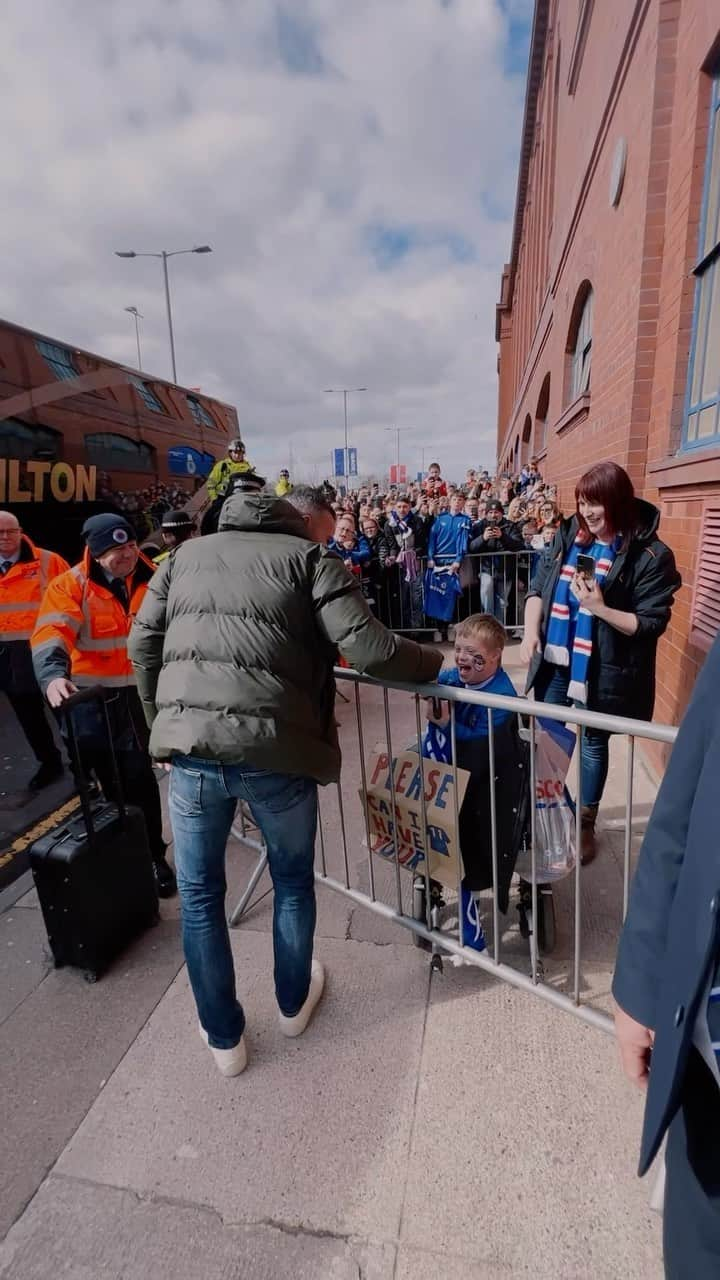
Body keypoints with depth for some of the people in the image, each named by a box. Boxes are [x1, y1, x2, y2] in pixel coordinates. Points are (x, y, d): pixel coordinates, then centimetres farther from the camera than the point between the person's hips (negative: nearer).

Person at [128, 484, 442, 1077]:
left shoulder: (188, 554, 18)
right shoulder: (311, 558, 4)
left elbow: (143, 641, 14)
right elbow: (370, 649, -8)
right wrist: (437, 661, 10)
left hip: (189, 746, 3)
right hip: (275, 747, -2)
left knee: (199, 894, 22)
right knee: (293, 879, 24)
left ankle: (224, 1037, 39)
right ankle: (294, 1003, 46)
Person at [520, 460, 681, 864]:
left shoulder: (650, 555, -13)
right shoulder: (568, 535, 0)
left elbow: (652, 624, -13)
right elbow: (538, 586, 4)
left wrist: (601, 608, -26)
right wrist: (530, 631, -9)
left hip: (601, 670, -4)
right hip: (554, 661, 4)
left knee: (594, 744, 14)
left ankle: (587, 825, 35)